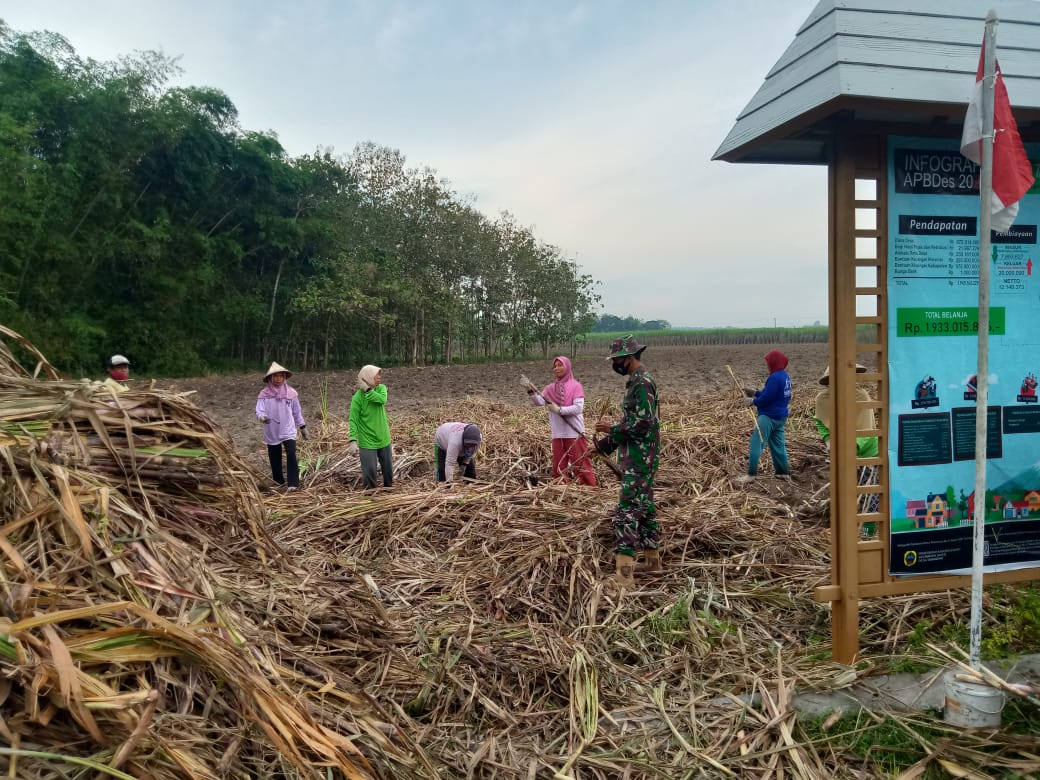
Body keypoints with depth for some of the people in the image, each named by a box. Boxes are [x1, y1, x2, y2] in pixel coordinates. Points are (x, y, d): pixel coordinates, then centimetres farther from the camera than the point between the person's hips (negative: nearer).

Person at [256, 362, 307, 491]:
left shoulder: (291, 393, -1)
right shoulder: (264, 394, -5)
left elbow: (297, 412, 9)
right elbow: (259, 411, -11)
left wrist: (302, 427, 14)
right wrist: (262, 417, -34)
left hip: (288, 431, -1)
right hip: (271, 433, 1)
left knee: (291, 455, -18)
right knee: (275, 460, 10)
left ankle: (293, 484, -15)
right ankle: (278, 483, 28)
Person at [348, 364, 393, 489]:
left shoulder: (381, 388, 1)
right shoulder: (358, 397, -14)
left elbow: (382, 399, -21)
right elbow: (353, 420, -15)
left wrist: (367, 390, -21)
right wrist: (353, 440, -23)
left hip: (384, 439, 5)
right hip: (367, 442, -5)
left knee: (388, 471, 15)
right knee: (370, 474, -2)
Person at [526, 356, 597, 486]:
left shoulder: (576, 386, -4)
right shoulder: (550, 388, 9)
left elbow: (578, 408, -13)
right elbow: (539, 402, -5)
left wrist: (559, 409, -20)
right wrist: (532, 392, -24)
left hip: (574, 432, -5)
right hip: (558, 433, 5)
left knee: (580, 462, -2)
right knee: (558, 465, 11)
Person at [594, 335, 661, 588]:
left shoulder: (642, 382, -17)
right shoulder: (636, 381, 15)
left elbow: (643, 423, -23)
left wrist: (611, 429, -12)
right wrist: (605, 443, 19)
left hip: (639, 460, -11)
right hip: (636, 456, 11)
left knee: (627, 510, -13)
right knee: (644, 506, 18)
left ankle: (623, 574, -14)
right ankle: (652, 559, 30)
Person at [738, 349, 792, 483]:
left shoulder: (775, 377, -20)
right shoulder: (784, 376, 11)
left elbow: (766, 398, -22)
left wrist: (754, 402, -4)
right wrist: (755, 393, 14)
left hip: (769, 416, -10)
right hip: (780, 416, 10)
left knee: (756, 443, -6)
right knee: (778, 444, 16)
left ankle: (751, 474, -7)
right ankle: (783, 472, 21)